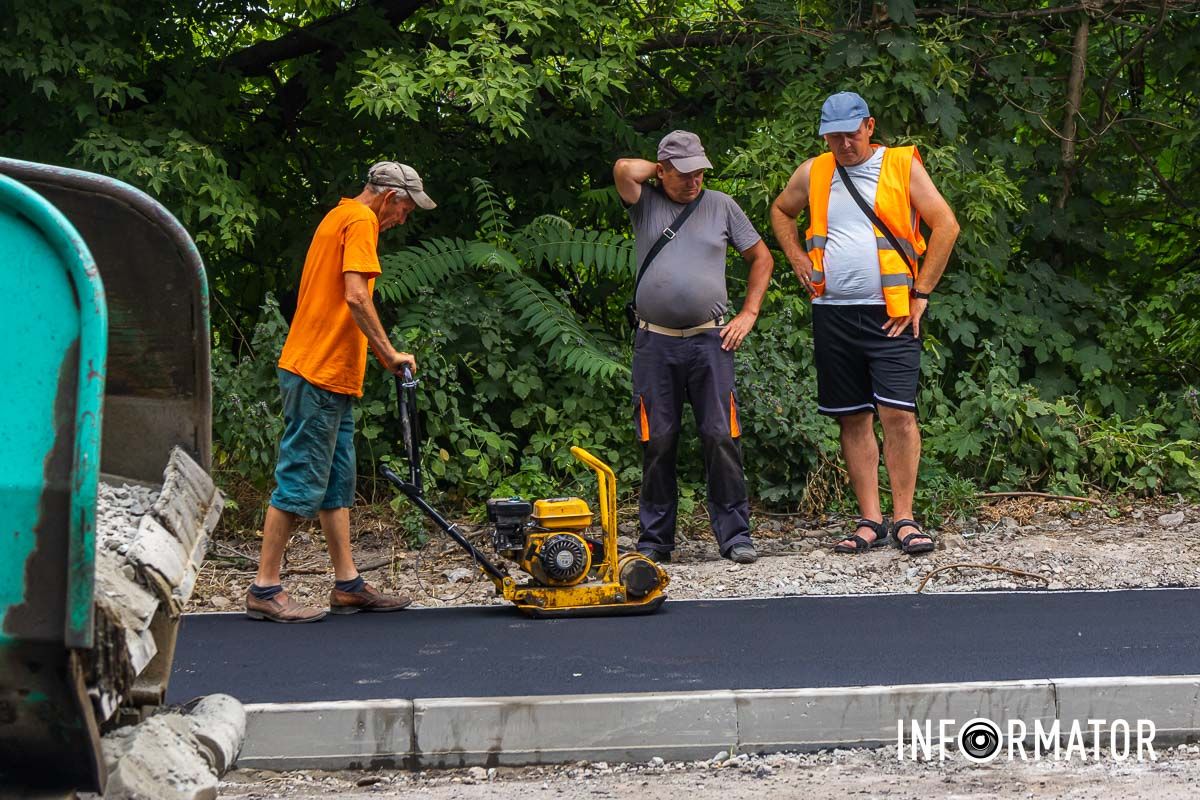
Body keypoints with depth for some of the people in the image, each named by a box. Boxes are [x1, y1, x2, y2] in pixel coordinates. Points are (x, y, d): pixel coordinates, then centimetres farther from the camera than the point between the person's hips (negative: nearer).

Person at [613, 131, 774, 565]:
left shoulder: (720, 206, 12)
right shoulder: (646, 204, 8)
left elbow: (761, 257, 18)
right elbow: (624, 169, -12)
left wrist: (748, 313, 9)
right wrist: (660, 170, 6)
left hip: (710, 339, 0)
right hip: (655, 343, 0)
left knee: (721, 437, -5)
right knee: (657, 442, 1)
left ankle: (735, 535, -1)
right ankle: (655, 540, 9)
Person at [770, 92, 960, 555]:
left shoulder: (902, 166, 1)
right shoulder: (812, 174, 11)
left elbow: (946, 225, -2)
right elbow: (780, 211, 29)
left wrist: (920, 293, -5)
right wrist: (798, 259, 13)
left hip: (891, 314, -3)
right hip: (833, 313, 4)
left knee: (897, 413, -11)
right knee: (854, 419, 5)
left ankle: (903, 519, -5)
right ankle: (870, 521, 9)